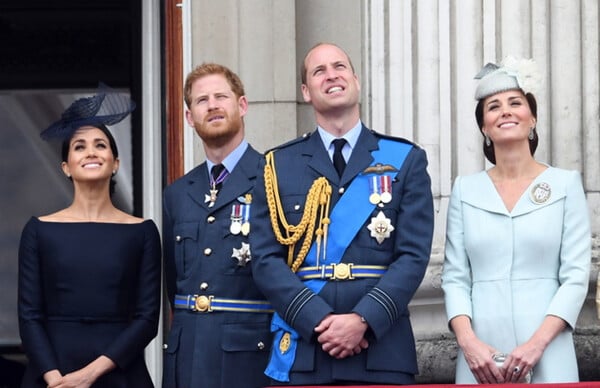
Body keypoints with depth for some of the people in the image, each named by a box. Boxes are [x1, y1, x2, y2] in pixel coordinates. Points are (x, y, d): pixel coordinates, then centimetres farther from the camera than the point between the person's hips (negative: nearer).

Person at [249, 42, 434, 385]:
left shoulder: (406, 160, 8)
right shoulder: (279, 165, 10)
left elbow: (414, 256, 0)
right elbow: (266, 259, 2)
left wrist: (363, 320, -14)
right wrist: (319, 321, -12)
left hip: (382, 353, 0)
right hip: (300, 355, 1)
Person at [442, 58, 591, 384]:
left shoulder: (565, 184, 3)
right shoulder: (465, 189, 8)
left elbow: (576, 276, -2)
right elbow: (455, 277, 5)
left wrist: (537, 343, -13)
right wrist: (468, 341, -10)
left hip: (546, 357, -1)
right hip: (481, 357, 1)